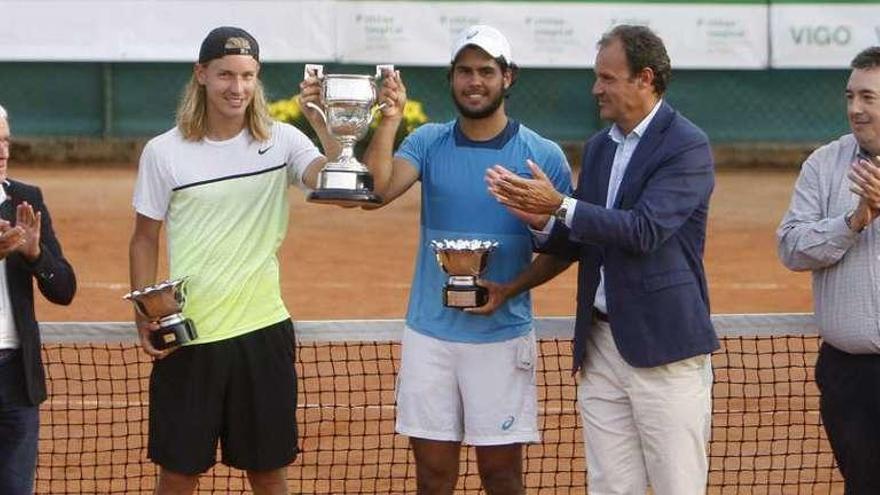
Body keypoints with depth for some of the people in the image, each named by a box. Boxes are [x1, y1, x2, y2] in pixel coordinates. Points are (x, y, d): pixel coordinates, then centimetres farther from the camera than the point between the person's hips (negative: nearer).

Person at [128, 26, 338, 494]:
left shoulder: (281, 141, 0)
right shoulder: (163, 153, -2)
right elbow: (144, 240, 5)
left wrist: (325, 123, -33)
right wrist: (145, 317, -6)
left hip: (264, 332, 1)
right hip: (188, 336, -1)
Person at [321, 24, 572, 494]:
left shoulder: (544, 156, -2)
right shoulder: (428, 142, 4)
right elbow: (376, 191, -12)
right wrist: (389, 121, -22)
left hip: (502, 336, -2)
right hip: (429, 334, 2)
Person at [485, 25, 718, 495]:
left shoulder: (687, 147, -9)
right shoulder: (599, 146, 15)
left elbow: (645, 231, -21)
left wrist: (560, 206, -21)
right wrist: (544, 222, -3)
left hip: (663, 348, -7)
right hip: (601, 345, 7)